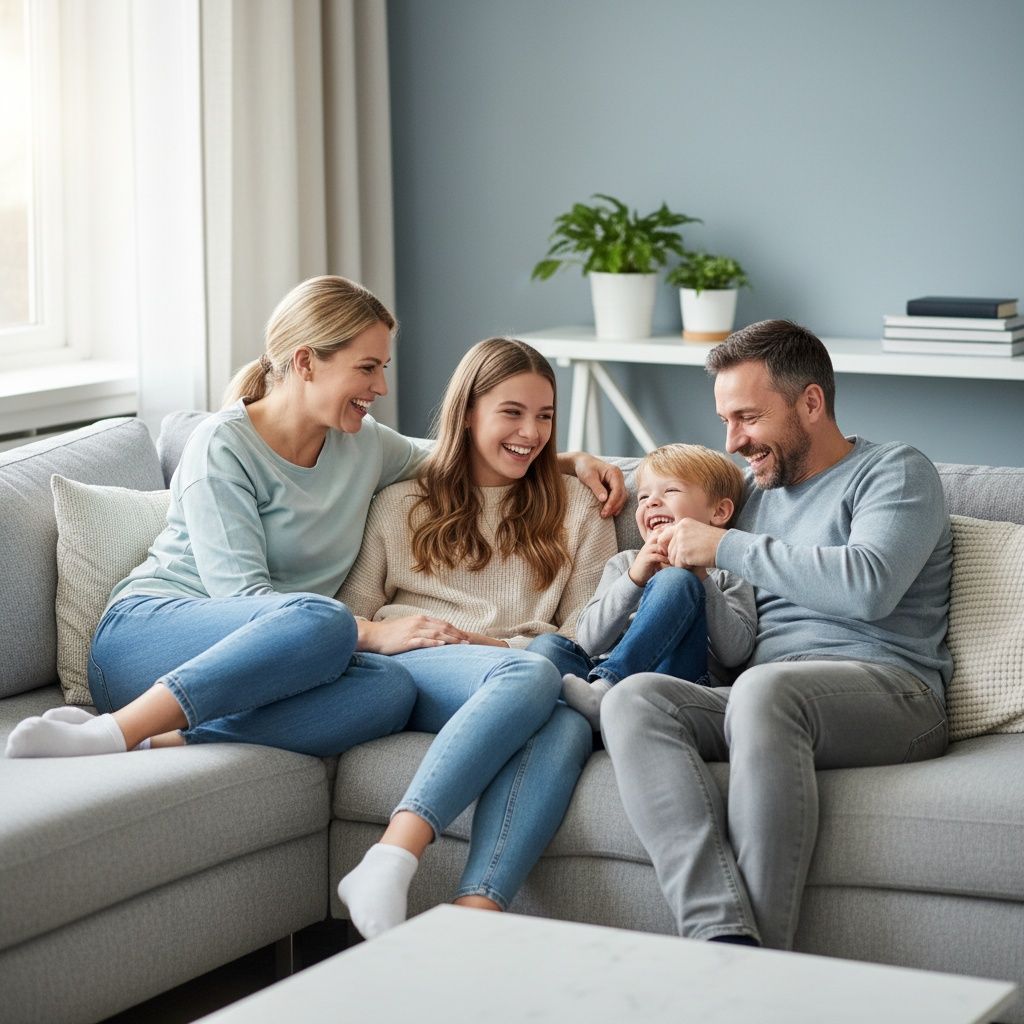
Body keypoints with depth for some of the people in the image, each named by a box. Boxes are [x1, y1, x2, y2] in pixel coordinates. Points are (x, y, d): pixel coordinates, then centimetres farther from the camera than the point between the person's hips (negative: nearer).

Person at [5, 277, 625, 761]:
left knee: (392, 689, -31)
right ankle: (114, 734, -38)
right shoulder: (224, 445, -7)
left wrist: (572, 462, 16)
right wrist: (375, 632, -26)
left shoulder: (364, 445, 14)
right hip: (147, 632, -5)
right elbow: (240, 592, -16)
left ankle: (158, 741, -39)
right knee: (320, 620, -38)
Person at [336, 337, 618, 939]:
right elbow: (349, 617, 14)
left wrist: (494, 644, -4)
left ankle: (473, 920, -56)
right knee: (532, 676, -37)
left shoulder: (575, 509, 25)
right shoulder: (401, 506, 23)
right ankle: (387, 867, -50)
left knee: (569, 728, -38)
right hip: (411, 675, -1)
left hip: (519, 672, 2)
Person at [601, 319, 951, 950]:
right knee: (633, 699, -23)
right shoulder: (755, 494, 29)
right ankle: (723, 936, -42)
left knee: (765, 689, -38)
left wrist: (726, 547, -5)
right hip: (763, 702, 6)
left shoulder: (896, 472, 8)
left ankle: (758, 966, -41)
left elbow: (869, 585, -12)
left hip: (888, 691, -6)